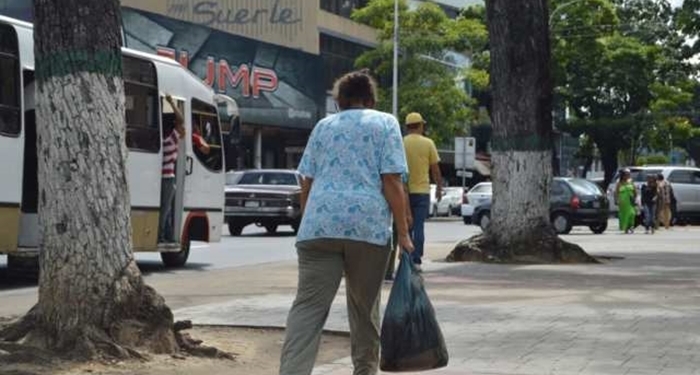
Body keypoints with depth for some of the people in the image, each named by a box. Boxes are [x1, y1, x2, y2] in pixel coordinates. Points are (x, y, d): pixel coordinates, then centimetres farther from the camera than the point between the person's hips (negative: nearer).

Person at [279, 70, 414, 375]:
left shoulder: (323, 126, 20)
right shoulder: (385, 123, 10)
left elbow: (307, 183, 17)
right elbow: (391, 181, -1)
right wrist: (403, 232, 0)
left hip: (320, 224, 2)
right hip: (368, 225, -1)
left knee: (308, 307, -6)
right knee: (364, 307, 14)